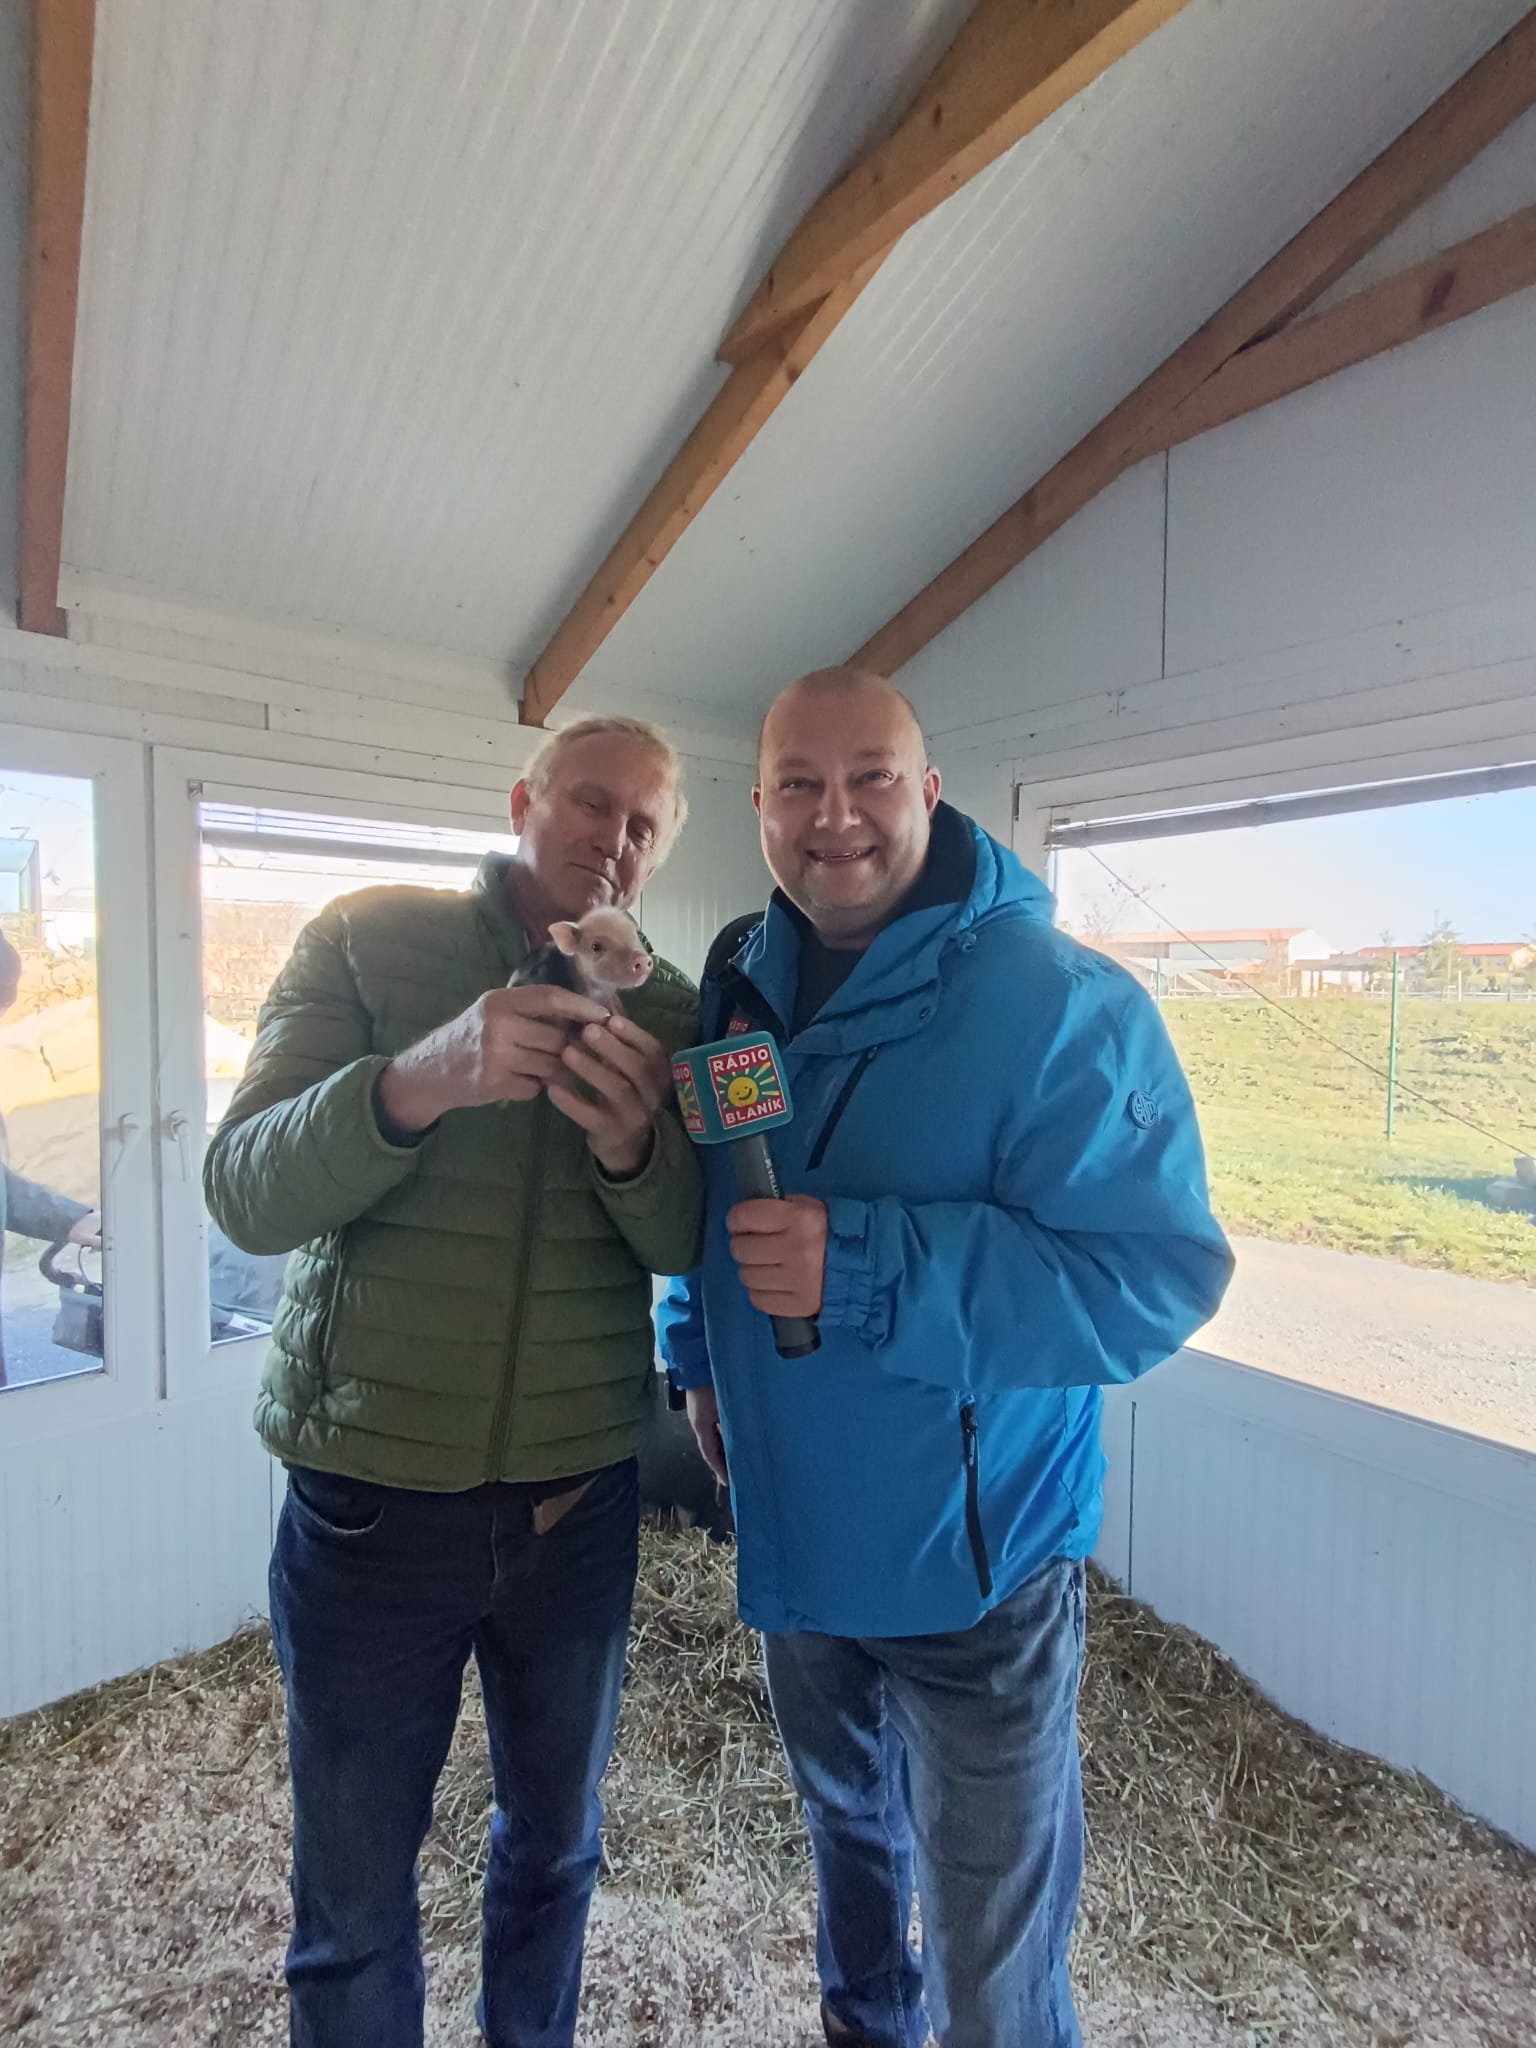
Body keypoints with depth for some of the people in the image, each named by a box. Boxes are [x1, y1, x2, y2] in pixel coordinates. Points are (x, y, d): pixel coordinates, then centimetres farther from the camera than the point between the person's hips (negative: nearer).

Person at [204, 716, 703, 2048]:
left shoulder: (669, 1014, 0)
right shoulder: (370, 941, -6)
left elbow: (689, 1248, -4)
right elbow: (245, 1194, -14)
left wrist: (635, 1144, -27)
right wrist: (422, 1078, -33)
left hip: (580, 1501, 3)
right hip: (369, 1491, -2)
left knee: (555, 1846, 24)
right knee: (354, 1902, 16)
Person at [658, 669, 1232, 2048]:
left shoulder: (1059, 1003, -22)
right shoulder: (743, 981, 0)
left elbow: (1157, 1275, -27)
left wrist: (862, 1271, -35)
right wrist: (696, 1350, 8)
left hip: (973, 1558, -6)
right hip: (791, 1529, 7)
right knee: (845, 1819, 32)